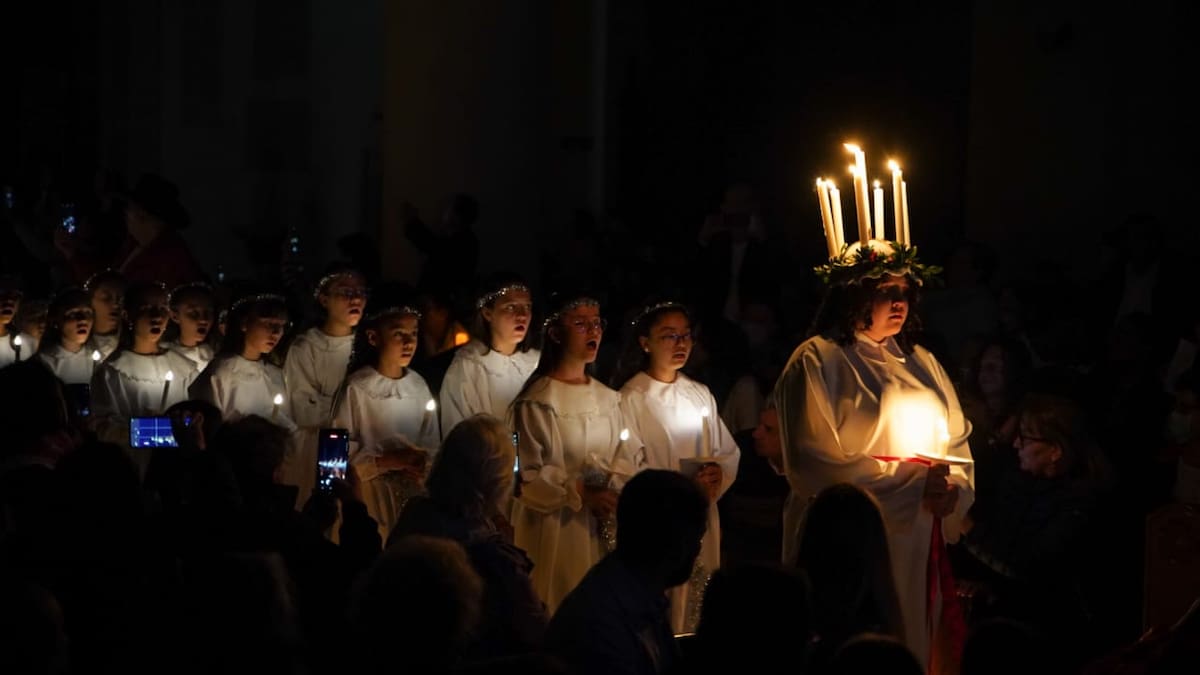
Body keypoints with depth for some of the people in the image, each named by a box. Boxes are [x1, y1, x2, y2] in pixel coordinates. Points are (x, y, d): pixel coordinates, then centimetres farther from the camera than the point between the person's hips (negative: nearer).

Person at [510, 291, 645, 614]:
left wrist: (614, 484, -10)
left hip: (602, 529, 6)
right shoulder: (537, 401, -9)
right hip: (555, 528, -6)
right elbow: (527, 475, -11)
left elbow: (628, 457, 11)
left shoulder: (608, 399, 11)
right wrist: (581, 493, -19)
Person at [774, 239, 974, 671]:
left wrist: (954, 488, -11)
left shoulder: (920, 363, 15)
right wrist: (910, 479, -15)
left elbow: (958, 445, 12)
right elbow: (812, 466, -14)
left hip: (920, 548, 6)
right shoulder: (818, 361, -5)